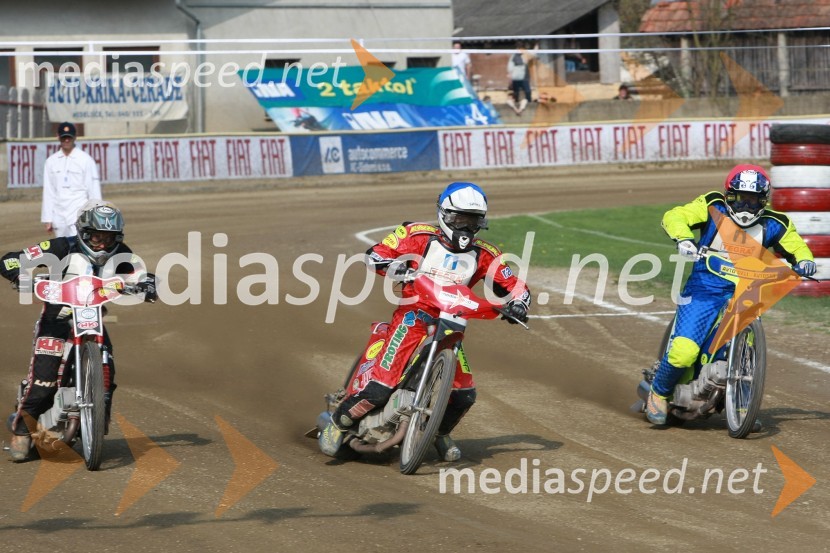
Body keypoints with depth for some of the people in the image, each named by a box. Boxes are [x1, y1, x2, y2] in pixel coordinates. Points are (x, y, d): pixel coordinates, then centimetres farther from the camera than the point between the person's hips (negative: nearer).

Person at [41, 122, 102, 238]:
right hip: (59, 216, 4)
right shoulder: (51, 161, 9)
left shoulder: (86, 160, -2)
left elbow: (94, 189, -1)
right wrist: (48, 219, 7)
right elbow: (48, 192, 10)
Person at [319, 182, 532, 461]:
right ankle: (337, 422, 2)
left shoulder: (483, 255, 5)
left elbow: (515, 286, 7)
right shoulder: (420, 236, -4)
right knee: (382, 384, -19)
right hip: (413, 315, -4)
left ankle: (442, 433, 31)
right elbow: (374, 254, -2)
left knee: (464, 395, 0)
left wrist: (518, 303, -15)